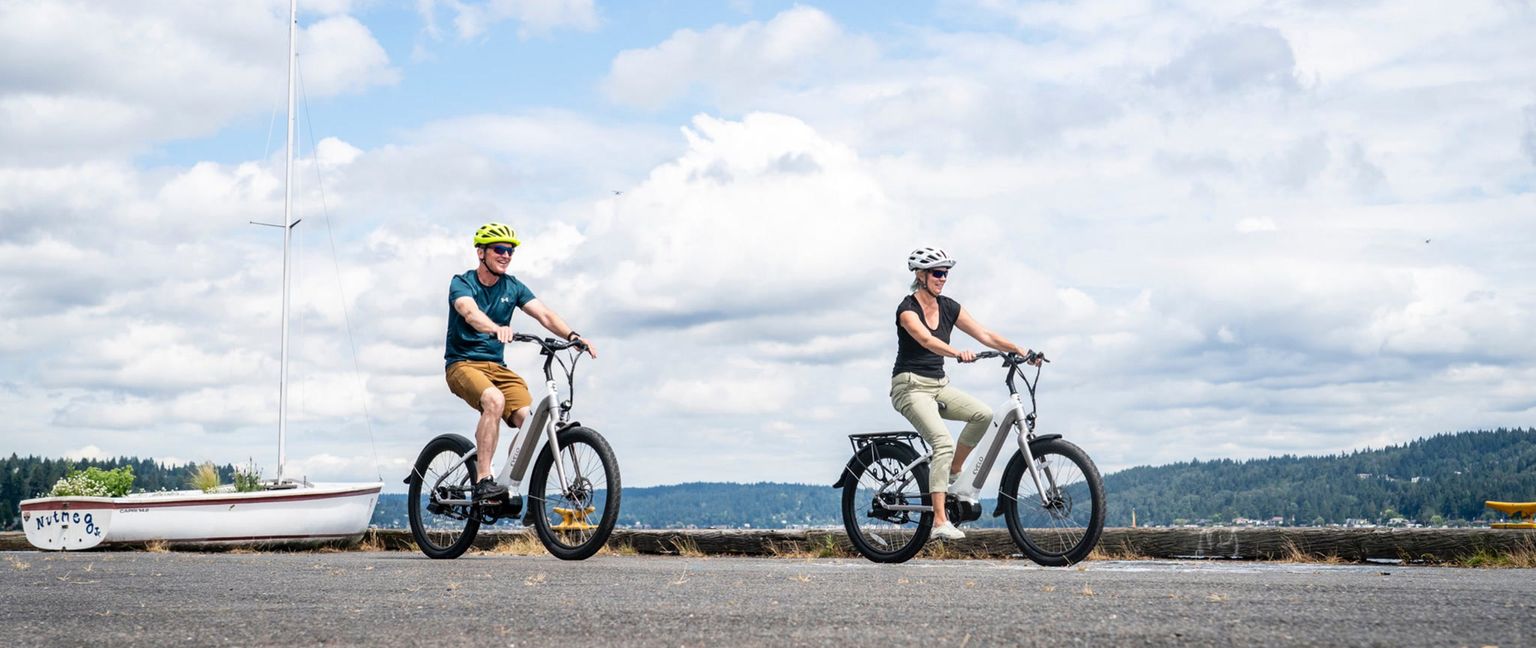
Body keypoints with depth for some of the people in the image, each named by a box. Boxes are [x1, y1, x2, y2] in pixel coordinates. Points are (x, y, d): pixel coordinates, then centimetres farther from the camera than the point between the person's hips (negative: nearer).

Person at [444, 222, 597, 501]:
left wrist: (572, 336, -25)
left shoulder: (513, 287, 8)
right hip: (463, 364, -5)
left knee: (529, 419, -19)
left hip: (497, 366, 5)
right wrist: (497, 329, -50)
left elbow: (544, 314, -5)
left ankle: (509, 483, -2)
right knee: (494, 400, -35)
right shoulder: (462, 283, -6)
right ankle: (483, 481, -33)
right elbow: (470, 312, -28)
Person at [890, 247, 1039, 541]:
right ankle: (940, 522, -27)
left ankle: (952, 473, 2)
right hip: (910, 386, -7)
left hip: (938, 385, 7)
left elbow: (984, 334, 1)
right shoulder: (907, 309, -13)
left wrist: (1017, 349, -14)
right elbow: (927, 340, -32)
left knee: (983, 414, -17)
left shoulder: (948, 307, 7)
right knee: (943, 443, -25)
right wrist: (958, 353, -49)